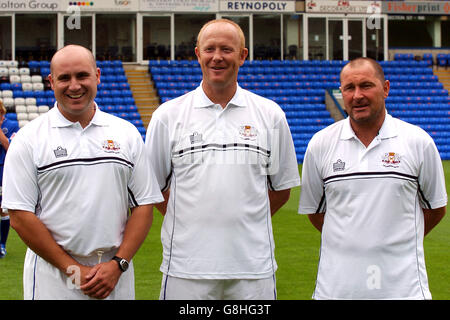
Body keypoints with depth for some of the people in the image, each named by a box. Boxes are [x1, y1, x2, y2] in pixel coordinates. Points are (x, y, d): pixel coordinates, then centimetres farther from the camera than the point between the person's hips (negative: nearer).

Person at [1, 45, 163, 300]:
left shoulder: (127, 133, 7)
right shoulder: (28, 139, -1)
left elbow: (144, 206, 5)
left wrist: (118, 264, -7)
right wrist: (73, 269, -11)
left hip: (116, 276, 2)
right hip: (53, 278, -2)